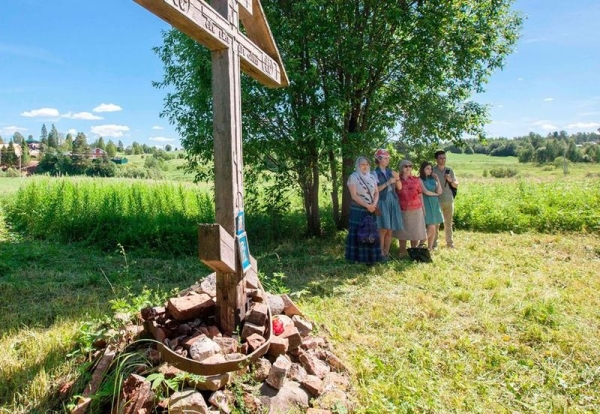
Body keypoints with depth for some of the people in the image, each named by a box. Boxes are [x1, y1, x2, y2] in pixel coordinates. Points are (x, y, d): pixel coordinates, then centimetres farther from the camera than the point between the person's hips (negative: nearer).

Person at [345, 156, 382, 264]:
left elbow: (376, 193, 9)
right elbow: (354, 195, -13)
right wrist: (367, 205, -17)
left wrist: (374, 204, -10)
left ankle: (370, 257, 11)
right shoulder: (353, 177, -5)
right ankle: (357, 257, 3)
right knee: (359, 233, -3)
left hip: (371, 210, 5)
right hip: (358, 210, -5)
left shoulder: (372, 177, 11)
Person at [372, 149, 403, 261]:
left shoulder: (391, 171, 11)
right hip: (382, 202, -5)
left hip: (393, 202, 5)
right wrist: (388, 183, -16)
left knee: (390, 230, 5)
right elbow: (375, 190, -10)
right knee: (383, 229, -10)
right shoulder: (375, 173, -2)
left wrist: (397, 179, -8)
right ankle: (381, 253, -1)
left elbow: (399, 187, 10)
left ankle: (387, 252, 14)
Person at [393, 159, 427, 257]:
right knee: (402, 232, 6)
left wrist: (423, 209, 6)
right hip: (402, 211, -1)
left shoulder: (416, 180, 6)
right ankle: (402, 253, 15)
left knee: (415, 231, 6)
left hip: (416, 210, 1)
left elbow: (420, 195, 8)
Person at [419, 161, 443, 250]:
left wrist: (437, 179, 2)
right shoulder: (420, 180, -4)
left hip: (435, 204, 6)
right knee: (431, 228, -13)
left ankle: (430, 247, 14)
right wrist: (435, 194, 5)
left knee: (434, 228, 5)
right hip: (427, 204, -6)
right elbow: (426, 192, -11)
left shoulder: (432, 179, 12)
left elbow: (439, 191, 5)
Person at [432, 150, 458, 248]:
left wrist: (451, 180, -7)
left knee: (448, 223, 12)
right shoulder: (432, 170, -4)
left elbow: (456, 185, 11)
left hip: (449, 200, 4)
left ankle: (449, 242, 22)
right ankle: (434, 243, 4)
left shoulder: (449, 170, 9)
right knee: (436, 223, -2)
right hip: (437, 200, -4)